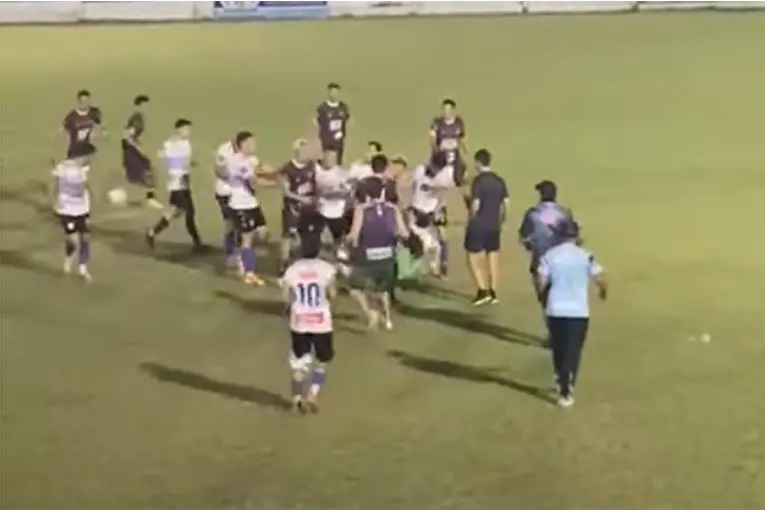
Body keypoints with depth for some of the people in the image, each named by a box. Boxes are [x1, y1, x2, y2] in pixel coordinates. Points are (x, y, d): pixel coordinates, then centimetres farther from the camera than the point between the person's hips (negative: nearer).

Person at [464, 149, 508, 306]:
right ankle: (493, 293, 14)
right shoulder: (499, 181, 5)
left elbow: (475, 205, -19)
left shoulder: (478, 180, -14)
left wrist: (471, 220, -2)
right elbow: (506, 204, 7)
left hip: (478, 226, -6)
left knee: (473, 258, 3)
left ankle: (483, 291, -6)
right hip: (494, 226, 6)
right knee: (493, 258, 11)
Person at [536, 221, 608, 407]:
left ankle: (561, 384, 33)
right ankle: (566, 392, 1)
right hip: (579, 311, -2)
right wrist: (603, 291, 18)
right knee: (572, 351, 6)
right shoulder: (586, 256, -5)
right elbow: (602, 282, -4)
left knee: (558, 349, 18)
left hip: (555, 310, 2)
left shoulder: (549, 256, -2)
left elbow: (541, 284, -4)